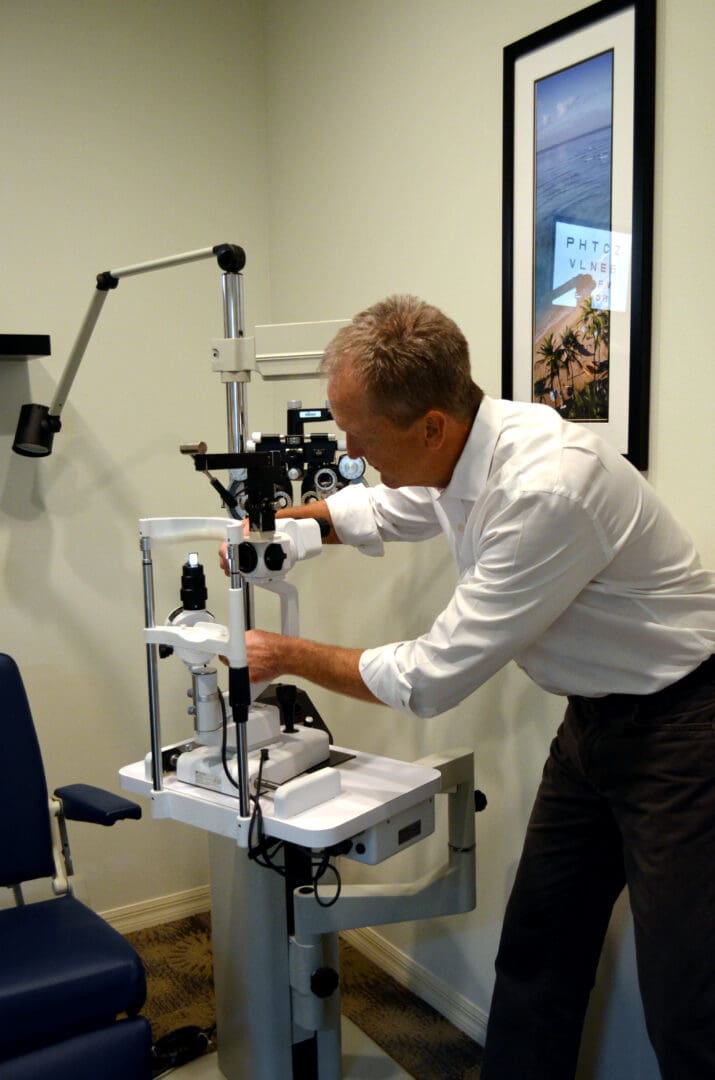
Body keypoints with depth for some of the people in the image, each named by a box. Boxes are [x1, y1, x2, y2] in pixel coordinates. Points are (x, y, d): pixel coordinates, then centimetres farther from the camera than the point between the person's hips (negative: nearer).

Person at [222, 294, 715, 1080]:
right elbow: (378, 510, 19)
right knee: (538, 946, 16)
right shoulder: (457, 452, -5)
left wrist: (289, 655, -11)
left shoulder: (547, 490, -32)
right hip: (594, 715, 8)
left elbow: (431, 677, -24)